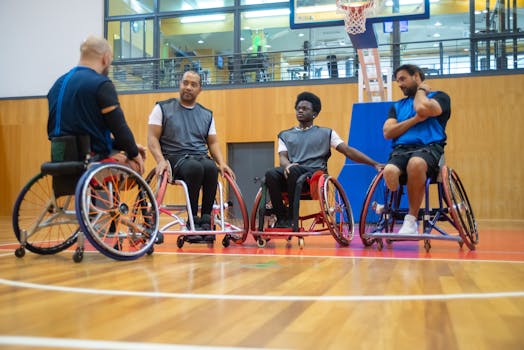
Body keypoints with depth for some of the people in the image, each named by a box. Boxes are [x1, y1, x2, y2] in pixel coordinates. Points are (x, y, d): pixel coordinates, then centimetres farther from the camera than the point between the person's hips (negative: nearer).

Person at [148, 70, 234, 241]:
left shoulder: (206, 114, 18)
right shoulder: (163, 108, 8)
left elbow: (213, 143, 17)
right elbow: (152, 138, 1)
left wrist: (222, 163, -2)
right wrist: (161, 161, -16)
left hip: (201, 157, 3)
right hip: (176, 158, -3)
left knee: (211, 168, -33)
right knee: (195, 168, -37)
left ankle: (205, 221, -26)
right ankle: (192, 222, -28)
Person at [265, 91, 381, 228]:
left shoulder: (326, 133, 18)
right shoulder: (285, 135, 24)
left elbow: (348, 151, 10)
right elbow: (283, 157, 9)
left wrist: (375, 164, -1)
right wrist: (287, 165, -18)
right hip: (291, 174, 2)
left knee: (293, 170, -36)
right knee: (271, 174, -31)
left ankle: (290, 218, -25)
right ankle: (281, 217, -23)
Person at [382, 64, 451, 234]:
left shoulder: (439, 96, 14)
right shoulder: (397, 106, 28)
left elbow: (422, 108, -10)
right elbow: (387, 132, 10)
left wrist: (421, 90, 11)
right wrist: (415, 119, 0)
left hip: (429, 148, -3)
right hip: (400, 150, 3)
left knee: (416, 163, -40)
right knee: (389, 171, -35)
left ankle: (411, 219, -28)